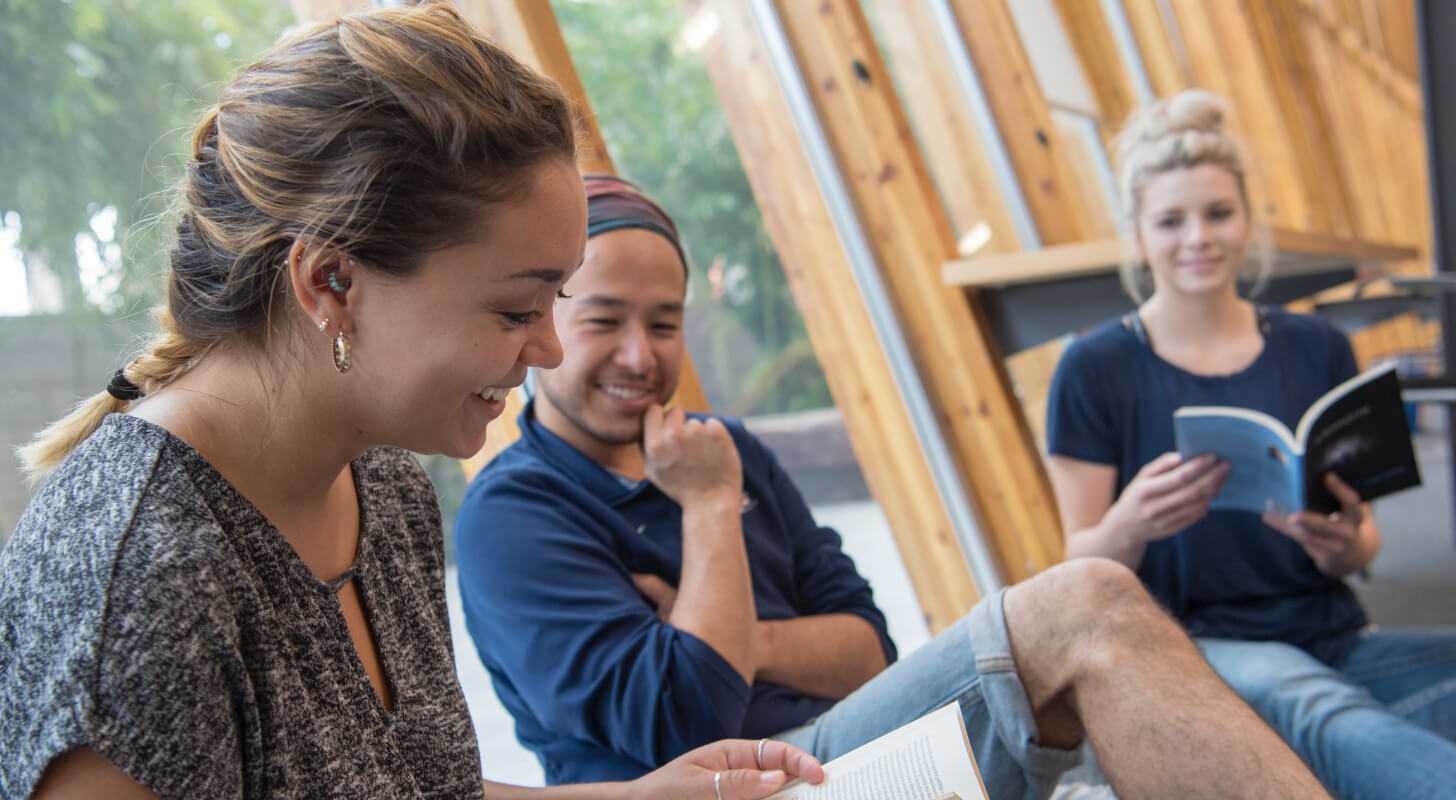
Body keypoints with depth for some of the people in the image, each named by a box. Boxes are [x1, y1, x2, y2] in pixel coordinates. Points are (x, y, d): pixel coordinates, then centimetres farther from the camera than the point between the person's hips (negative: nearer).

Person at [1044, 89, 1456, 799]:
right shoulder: (1097, 368, 1)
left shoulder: (1318, 349, 12)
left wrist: (1345, 545, -10)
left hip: (1335, 642, 5)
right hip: (1192, 648, -4)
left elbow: (1362, 542, 16)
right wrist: (1130, 523, -24)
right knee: (1324, 713, -39)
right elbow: (1083, 566, 0)